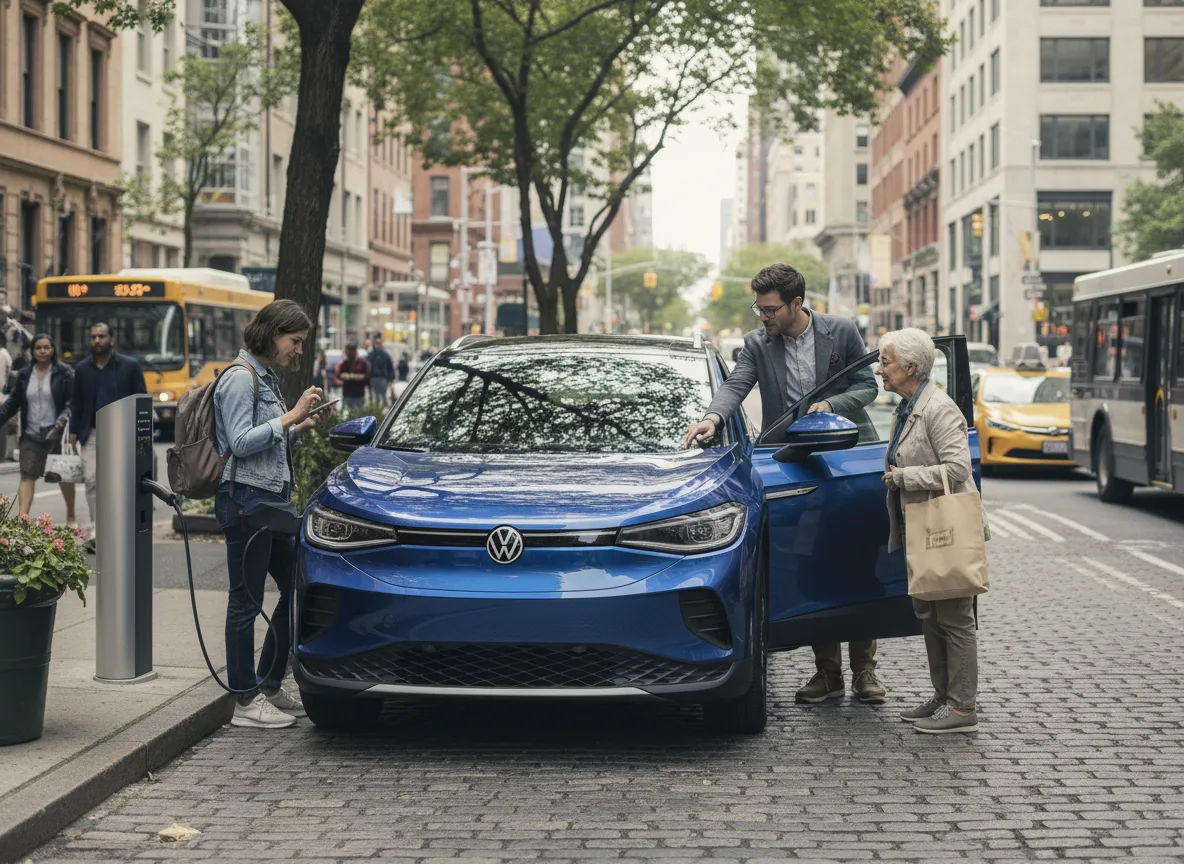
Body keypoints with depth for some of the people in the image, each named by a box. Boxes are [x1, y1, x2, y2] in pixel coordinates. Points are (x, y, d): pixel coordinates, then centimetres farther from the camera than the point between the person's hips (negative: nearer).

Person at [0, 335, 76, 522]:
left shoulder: (64, 374, -4)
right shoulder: (24, 375, 6)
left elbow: (72, 403, -9)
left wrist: (61, 423, -22)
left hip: (58, 434, -2)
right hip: (31, 435, 2)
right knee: (27, 476, -8)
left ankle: (71, 516, 28)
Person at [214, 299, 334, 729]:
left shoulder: (267, 377, 17)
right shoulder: (241, 377, -11)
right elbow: (241, 443, -18)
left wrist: (302, 426, 8)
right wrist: (292, 415, -19)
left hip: (274, 498, 10)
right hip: (246, 499, -10)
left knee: (295, 588, 12)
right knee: (246, 601, -4)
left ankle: (270, 686, 21)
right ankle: (247, 702, 2)